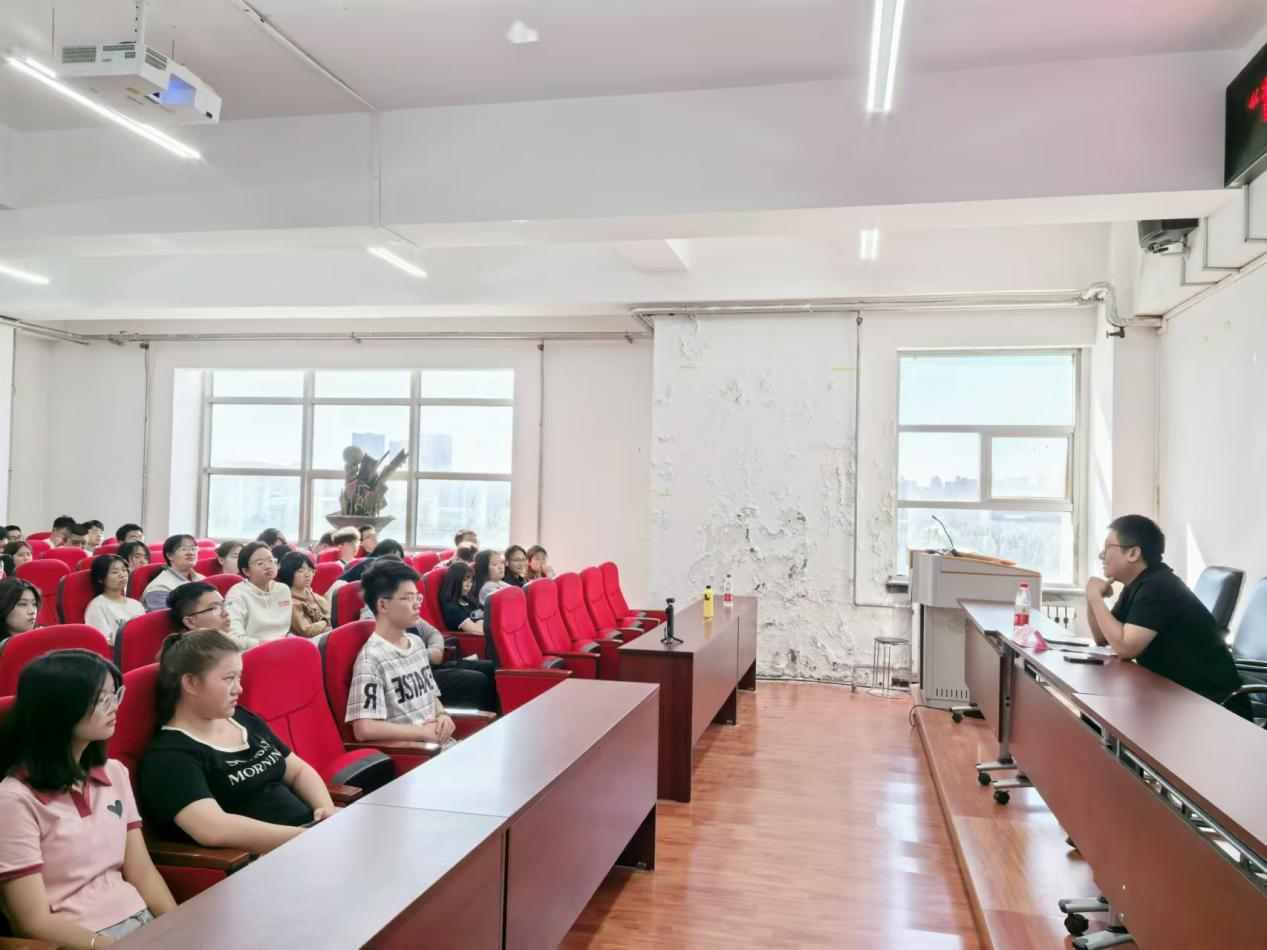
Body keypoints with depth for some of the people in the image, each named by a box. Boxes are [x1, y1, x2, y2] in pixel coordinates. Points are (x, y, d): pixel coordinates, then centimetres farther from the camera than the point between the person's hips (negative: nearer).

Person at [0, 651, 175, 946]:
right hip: (75, 939, -6)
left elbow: (142, 872, 8)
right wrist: (111, 945, -18)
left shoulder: (115, 773, 9)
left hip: (140, 918, 6)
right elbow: (35, 922, -10)